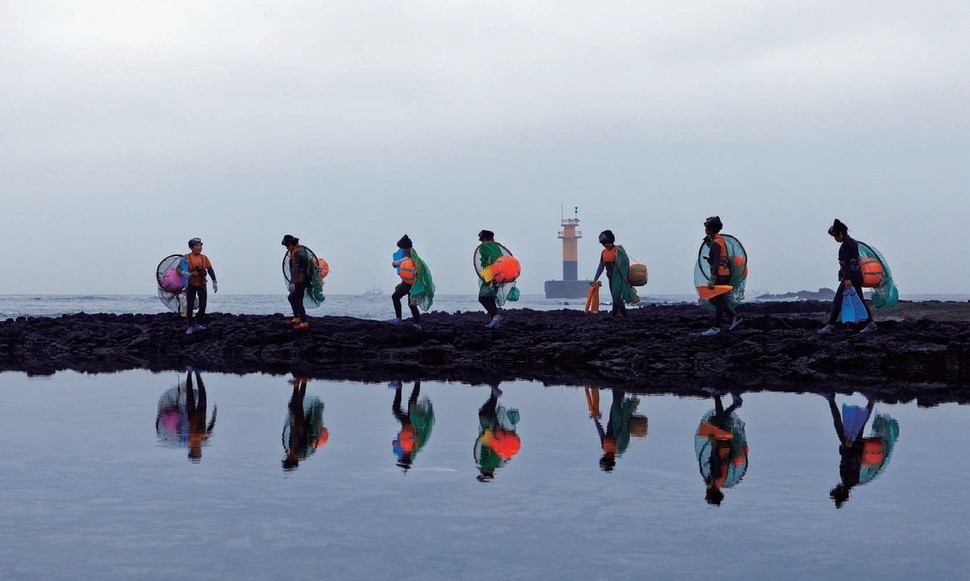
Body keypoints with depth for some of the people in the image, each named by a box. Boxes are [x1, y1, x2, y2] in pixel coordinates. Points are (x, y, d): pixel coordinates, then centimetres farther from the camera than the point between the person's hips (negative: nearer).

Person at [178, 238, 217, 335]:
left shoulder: (204, 258, 5)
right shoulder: (187, 257, -5)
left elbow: (210, 270, 8)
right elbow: (178, 269, -9)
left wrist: (214, 282, 3)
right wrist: (183, 273, -30)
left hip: (202, 284, 3)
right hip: (191, 285, -3)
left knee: (203, 306, 0)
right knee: (190, 306, 0)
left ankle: (198, 324, 15)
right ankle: (190, 327, 8)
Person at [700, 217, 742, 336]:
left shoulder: (715, 243, -16)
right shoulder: (720, 239, 13)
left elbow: (716, 262, -24)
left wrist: (712, 279, -30)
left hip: (721, 275, -10)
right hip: (724, 274, 10)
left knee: (717, 300, -3)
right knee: (713, 299, 15)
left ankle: (716, 328, 2)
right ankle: (735, 316, 15)